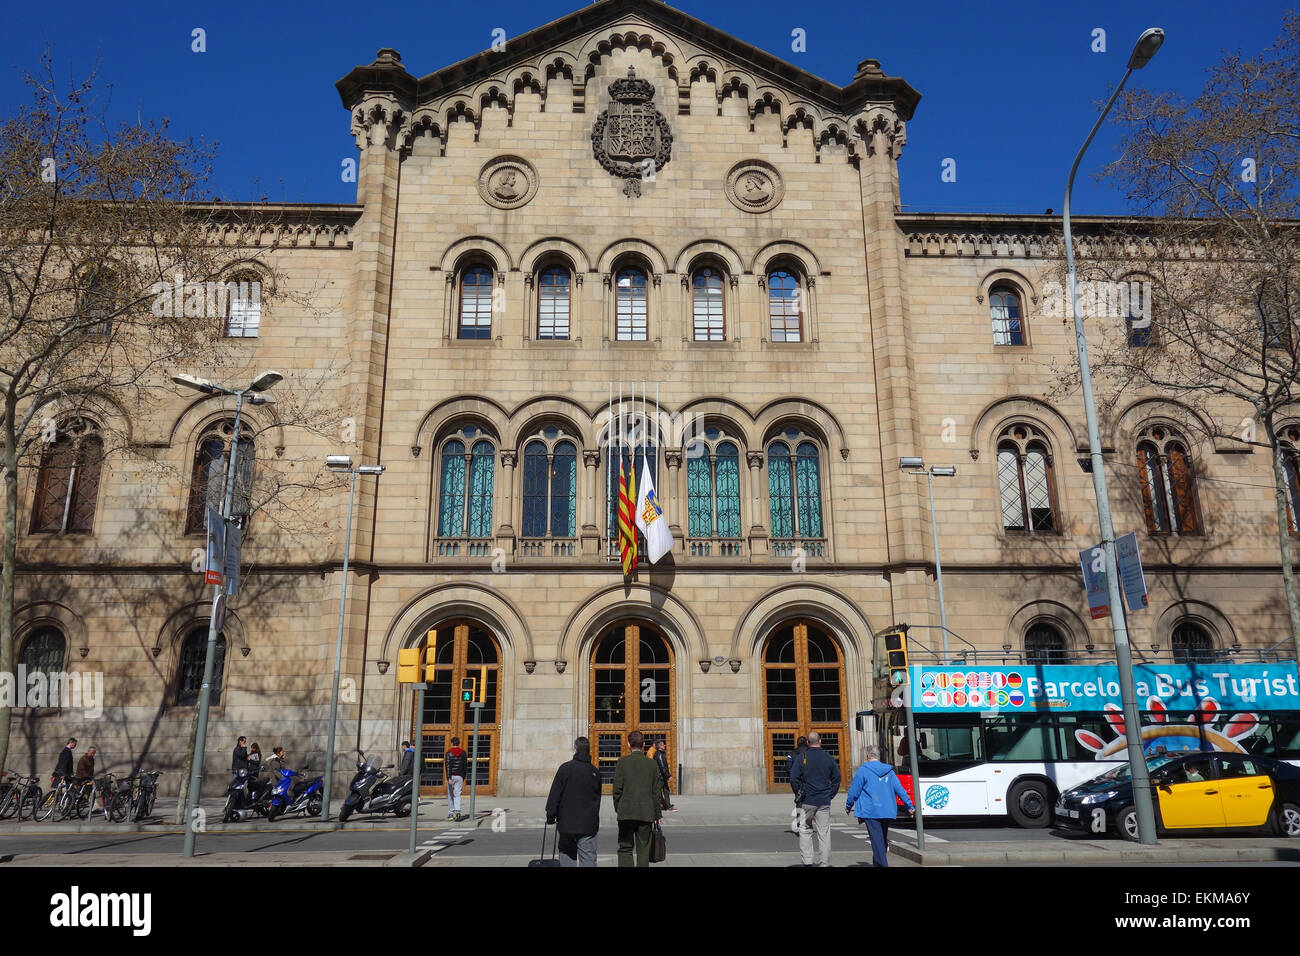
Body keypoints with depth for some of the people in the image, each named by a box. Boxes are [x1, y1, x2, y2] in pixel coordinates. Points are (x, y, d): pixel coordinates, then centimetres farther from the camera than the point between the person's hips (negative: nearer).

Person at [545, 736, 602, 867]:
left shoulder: (565, 768, -6)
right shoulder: (595, 772, 5)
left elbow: (555, 794, -7)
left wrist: (551, 815, 0)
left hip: (566, 823, -1)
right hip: (588, 825, 2)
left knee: (567, 857, 12)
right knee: (588, 858, 2)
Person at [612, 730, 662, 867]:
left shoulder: (622, 762, -6)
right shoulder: (652, 763, 2)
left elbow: (617, 789, -6)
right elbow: (655, 791, 5)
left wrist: (617, 808, 8)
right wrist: (657, 814, 12)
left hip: (626, 812, -2)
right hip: (646, 813, 2)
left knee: (625, 848, 7)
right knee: (643, 850, 9)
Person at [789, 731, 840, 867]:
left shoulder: (802, 758, -4)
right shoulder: (828, 758, 2)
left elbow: (794, 779, -6)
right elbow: (837, 779, 6)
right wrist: (830, 795, 11)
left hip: (807, 801, -1)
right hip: (824, 802, 1)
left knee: (805, 830, 8)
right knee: (824, 833, 6)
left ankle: (808, 861, 0)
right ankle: (825, 863, 6)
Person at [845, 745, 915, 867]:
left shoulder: (863, 770, -4)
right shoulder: (888, 770, 9)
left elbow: (854, 790, -3)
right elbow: (900, 789, 6)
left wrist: (848, 806, 11)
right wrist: (909, 807, 11)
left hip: (871, 812, -5)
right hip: (887, 812, 5)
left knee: (877, 840, -6)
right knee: (883, 839, 19)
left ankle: (882, 864, -14)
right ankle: (877, 862, 31)